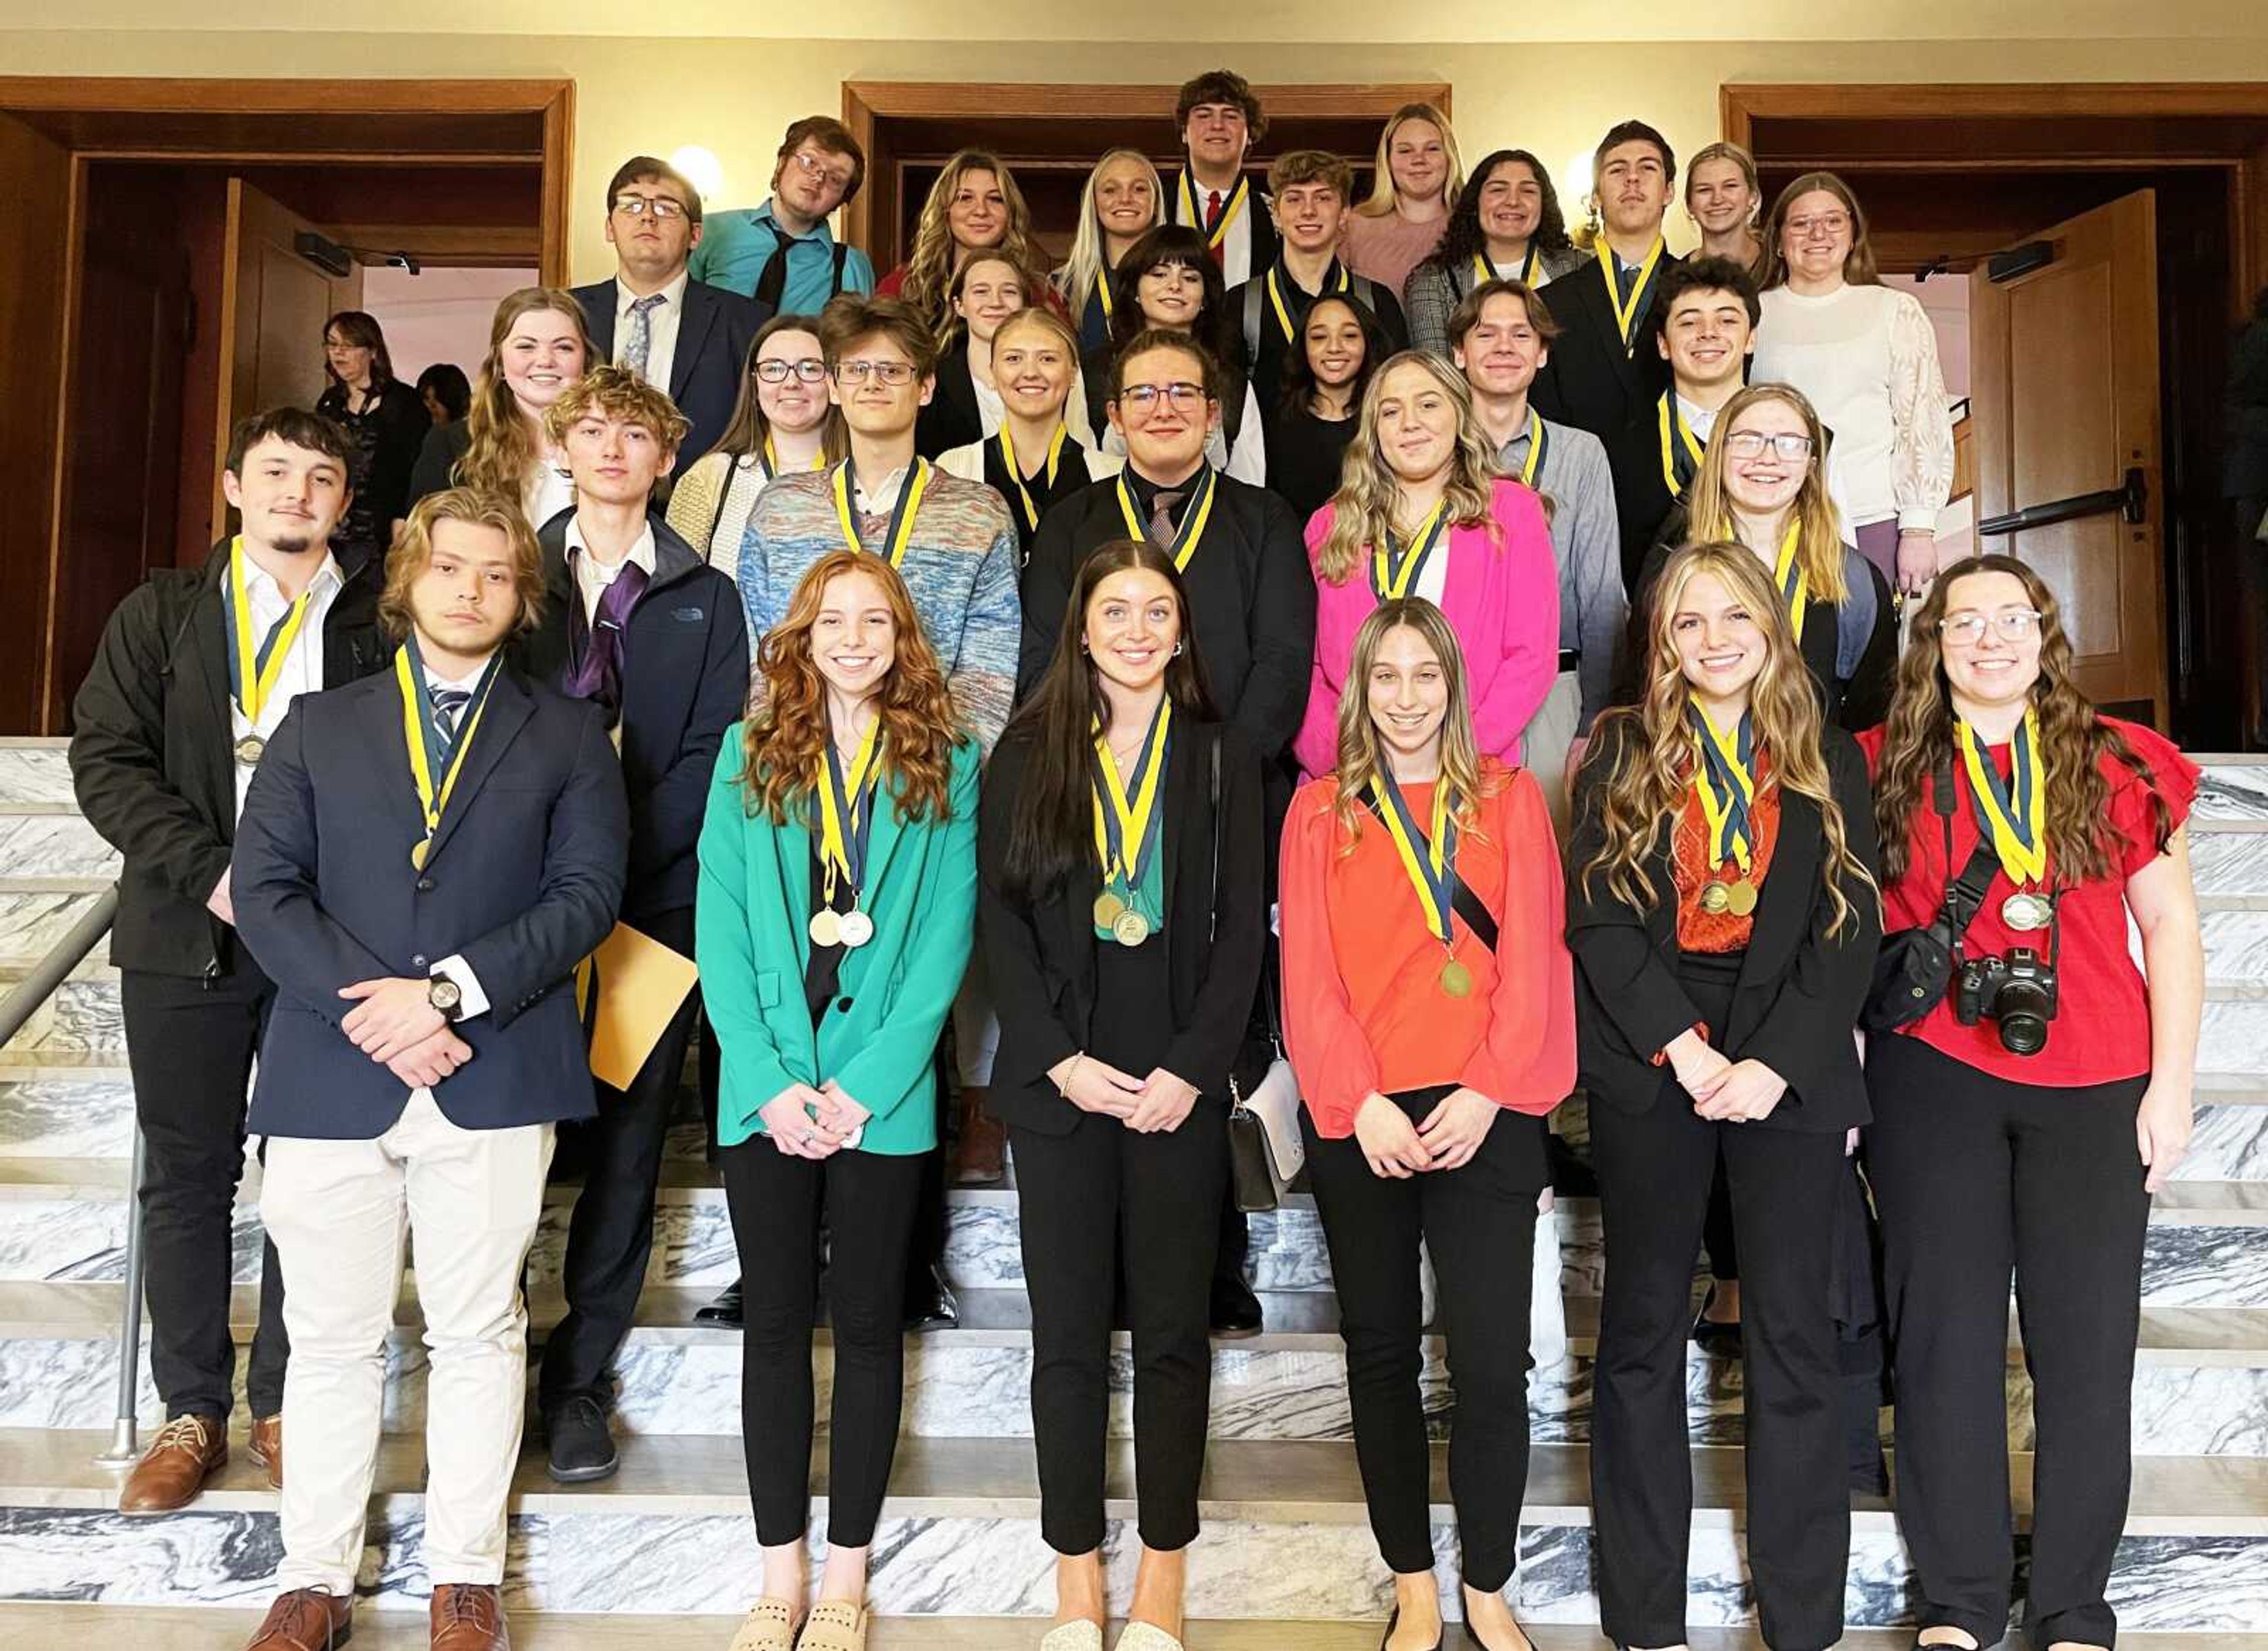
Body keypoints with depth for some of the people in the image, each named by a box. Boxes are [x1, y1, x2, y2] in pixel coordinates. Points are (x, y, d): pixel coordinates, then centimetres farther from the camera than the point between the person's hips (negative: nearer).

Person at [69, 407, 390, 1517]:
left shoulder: (383, 623, 5)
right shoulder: (161, 614, 8)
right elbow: (107, 759, 0)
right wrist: (212, 874, -13)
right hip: (187, 934, 1)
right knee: (188, 1175, 8)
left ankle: (286, 1405, 20)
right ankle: (193, 1413, 21)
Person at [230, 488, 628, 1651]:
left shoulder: (567, 737, 9)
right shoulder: (319, 727, 13)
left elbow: (584, 893, -2)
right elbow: (267, 888, 2)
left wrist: (450, 990, -14)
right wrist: (368, 1010, -12)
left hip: (495, 1073, -1)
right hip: (332, 1074, 1)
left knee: (478, 1331, 7)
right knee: (333, 1337, 9)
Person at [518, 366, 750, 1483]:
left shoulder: (704, 598, 10)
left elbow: (713, 753, 1)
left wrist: (615, 862, -11)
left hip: (652, 902, 0)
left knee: (625, 1145, 3)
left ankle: (578, 1379, 13)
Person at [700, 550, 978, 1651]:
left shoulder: (946, 764, 2)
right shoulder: (749, 754, 4)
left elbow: (946, 933, -4)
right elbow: (720, 927, -1)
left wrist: (865, 1086, -12)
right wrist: (773, 1081, -10)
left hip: (884, 1092, -1)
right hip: (768, 1089, 1)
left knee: (868, 1322, 9)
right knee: (774, 1322, 8)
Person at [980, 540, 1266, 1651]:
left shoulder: (1223, 758, 6)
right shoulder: (1029, 754, 6)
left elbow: (1242, 926, 2)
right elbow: (1000, 913, 2)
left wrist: (1192, 1067, -9)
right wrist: (1058, 1058, -8)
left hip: (1179, 1083, 0)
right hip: (1058, 1080, 0)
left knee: (1172, 1328, 6)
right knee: (1067, 1330, 5)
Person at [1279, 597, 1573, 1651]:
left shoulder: (1509, 798, 7)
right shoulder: (1321, 808, 7)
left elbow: (1532, 959, 0)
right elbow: (1307, 970, 0)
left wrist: (1486, 1093, -11)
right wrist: (1360, 1102, -11)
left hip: (1482, 1117, -1)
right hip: (1358, 1121, 1)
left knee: (1493, 1365, -4)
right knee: (1380, 1355, 9)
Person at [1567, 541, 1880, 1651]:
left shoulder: (1827, 761, 9)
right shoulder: (1622, 753, 6)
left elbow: (1851, 927, 1)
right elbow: (1596, 914, -2)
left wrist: (1773, 1065, -11)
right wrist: (1686, 1050, -11)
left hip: (1790, 1070, 1)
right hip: (1648, 1065, 0)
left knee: (1792, 1330, 2)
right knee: (1643, 1328, 5)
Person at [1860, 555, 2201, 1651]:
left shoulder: (2120, 763, 5)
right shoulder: (1885, 769, 5)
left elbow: (2170, 926, 6)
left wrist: (2170, 1086, -1)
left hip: (2094, 1089, 1)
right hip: (1932, 1079, 0)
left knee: (2087, 1342, 4)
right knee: (1946, 1338, 5)